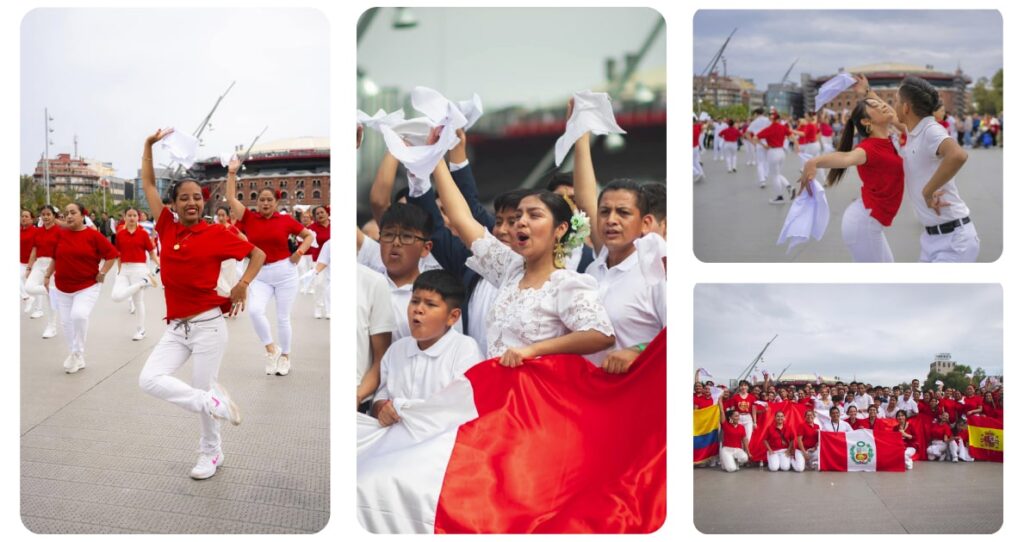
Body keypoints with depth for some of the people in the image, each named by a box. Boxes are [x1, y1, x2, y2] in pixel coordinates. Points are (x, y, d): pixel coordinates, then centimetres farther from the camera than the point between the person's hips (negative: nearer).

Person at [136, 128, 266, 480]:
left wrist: (242, 285, -10)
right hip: (176, 327, 4)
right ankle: (215, 403, 5)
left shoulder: (216, 233, -6)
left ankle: (211, 454, 26)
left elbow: (258, 254, 4)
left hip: (209, 325, -4)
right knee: (150, 379, -12)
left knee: (204, 388, 5)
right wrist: (149, 145, 10)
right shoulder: (167, 227, 4)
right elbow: (148, 185, 12)